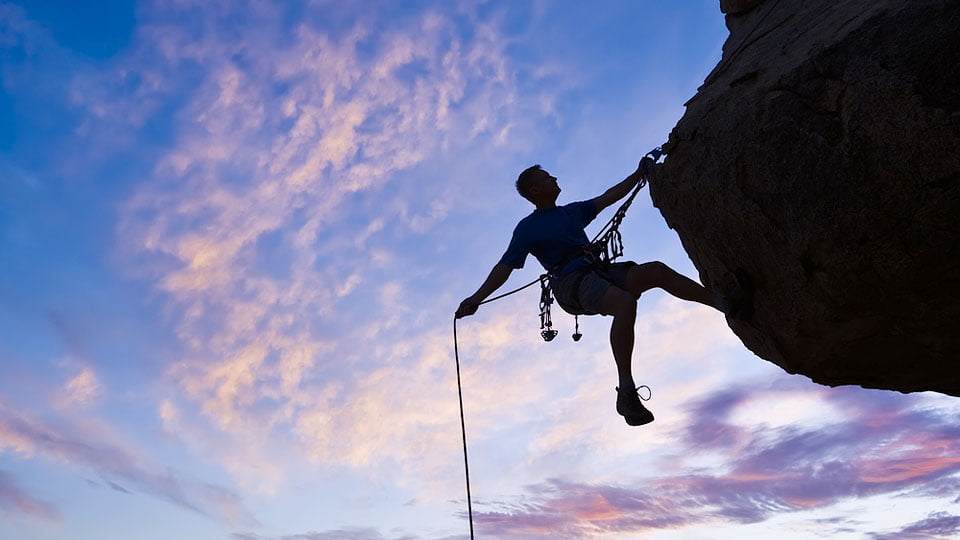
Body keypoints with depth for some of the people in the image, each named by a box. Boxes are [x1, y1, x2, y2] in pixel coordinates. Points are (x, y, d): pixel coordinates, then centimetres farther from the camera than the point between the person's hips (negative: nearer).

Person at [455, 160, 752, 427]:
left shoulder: (572, 212, 24)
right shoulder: (527, 228, 4)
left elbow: (609, 197, 32)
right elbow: (505, 266, -5)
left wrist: (638, 173, 29)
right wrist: (477, 297, -16)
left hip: (599, 273, 7)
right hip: (572, 284, -7)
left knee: (657, 270, -13)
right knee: (625, 303, -34)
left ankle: (725, 302, -10)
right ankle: (626, 393, -36)